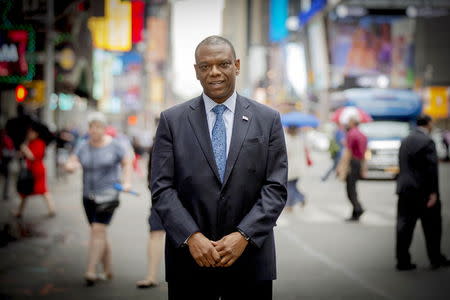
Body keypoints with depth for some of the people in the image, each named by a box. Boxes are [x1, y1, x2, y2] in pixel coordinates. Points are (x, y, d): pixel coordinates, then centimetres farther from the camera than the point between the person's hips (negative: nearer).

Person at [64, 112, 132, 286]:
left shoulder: (114, 146, -4)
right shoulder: (83, 146, 3)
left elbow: (126, 163, 8)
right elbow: (70, 164, -2)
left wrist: (126, 182, -6)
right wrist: (71, 166, -26)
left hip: (108, 194, -4)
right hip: (89, 196, 4)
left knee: (98, 230, -15)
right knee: (99, 233, 11)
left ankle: (90, 271, -18)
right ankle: (108, 271, 23)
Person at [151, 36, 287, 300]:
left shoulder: (268, 119, 4)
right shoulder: (172, 120, 4)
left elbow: (276, 188, -1)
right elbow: (162, 188, -2)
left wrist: (243, 235, -13)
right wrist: (191, 237, -14)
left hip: (250, 260, 0)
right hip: (189, 259, 0)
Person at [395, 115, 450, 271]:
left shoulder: (405, 141, 12)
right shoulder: (427, 141, -12)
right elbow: (431, 168, -17)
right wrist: (433, 192, -16)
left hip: (404, 189, 7)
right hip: (423, 190, -6)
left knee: (404, 226, 5)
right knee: (432, 227, 7)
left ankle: (403, 260, 4)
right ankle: (436, 259, 14)